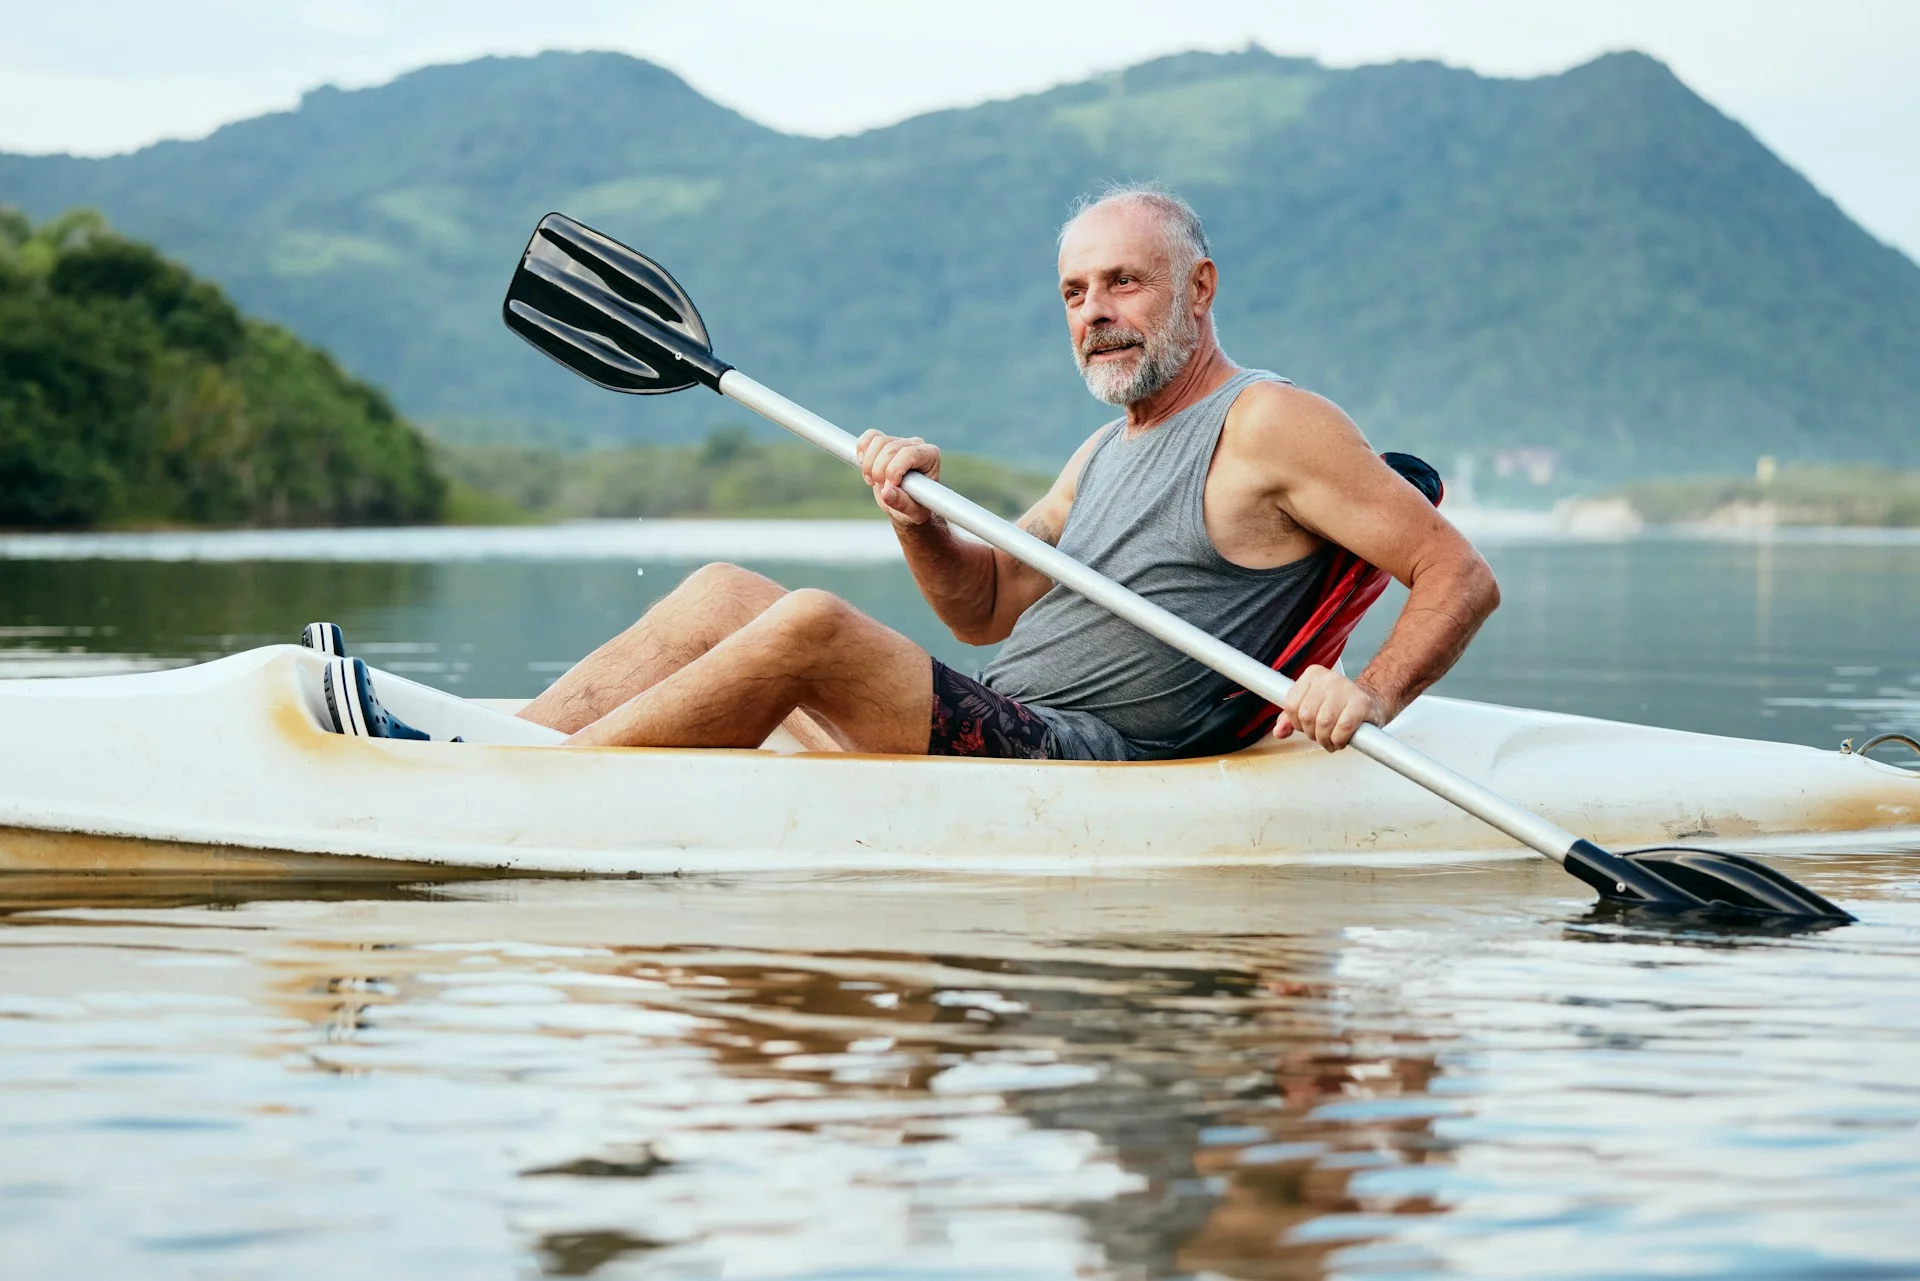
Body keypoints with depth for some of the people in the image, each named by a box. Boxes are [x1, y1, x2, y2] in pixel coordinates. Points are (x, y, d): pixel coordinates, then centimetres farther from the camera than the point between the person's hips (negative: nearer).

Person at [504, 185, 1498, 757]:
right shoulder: (1107, 451, 24)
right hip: (988, 733, 9)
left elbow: (1462, 577, -7)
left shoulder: (1268, 422, -3)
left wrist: (1370, 698, -25)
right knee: (720, 593, 1)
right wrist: (921, 522, 1)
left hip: (1076, 759, -9)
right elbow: (986, 609, 23)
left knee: (808, 624, -26)